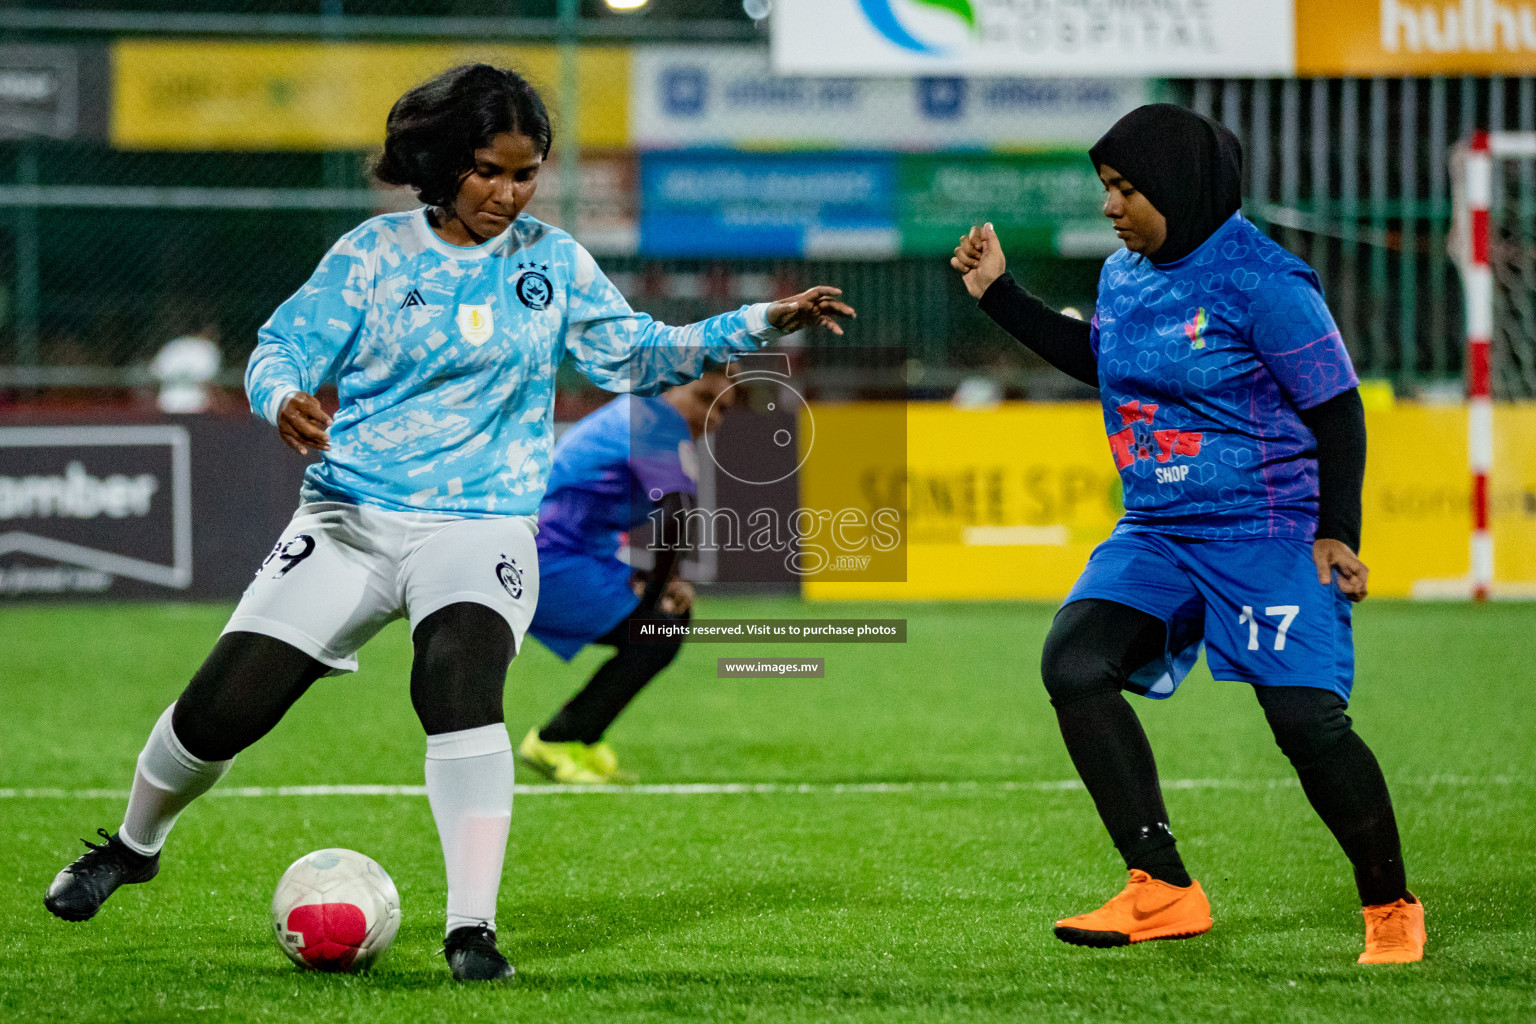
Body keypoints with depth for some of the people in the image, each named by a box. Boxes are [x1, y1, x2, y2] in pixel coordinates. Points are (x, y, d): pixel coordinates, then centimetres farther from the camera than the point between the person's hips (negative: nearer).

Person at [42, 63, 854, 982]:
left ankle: (474, 931, -28)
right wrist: (285, 402, -23)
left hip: (481, 524, 0)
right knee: (224, 707, -4)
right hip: (352, 516, 0)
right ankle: (133, 846, 27)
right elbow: (283, 347, 1)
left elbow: (638, 356, 11)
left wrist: (763, 323, 1)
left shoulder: (554, 262, 7)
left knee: (459, 683, -31)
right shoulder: (375, 254, 1)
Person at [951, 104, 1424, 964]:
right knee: (1074, 662, -13)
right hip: (1157, 532, 7)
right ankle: (1162, 891, -10)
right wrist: (1001, 295, 22)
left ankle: (1392, 909, 9)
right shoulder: (1124, 276, 7)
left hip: (1266, 536, -7)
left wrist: (1337, 534, -15)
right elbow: (1099, 359, 29)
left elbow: (1338, 410, -11)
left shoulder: (1263, 281, -15)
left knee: (1307, 719, -13)